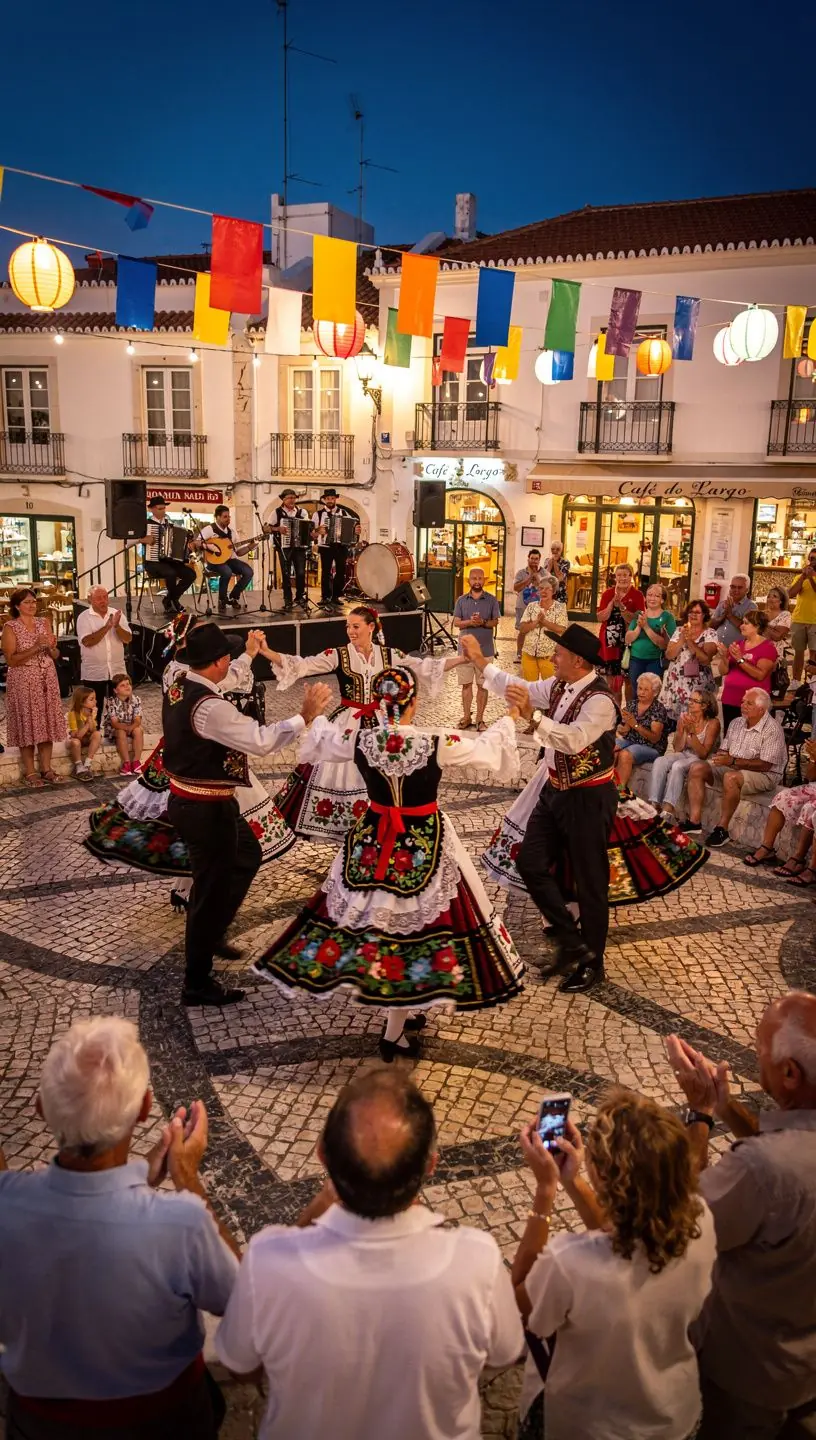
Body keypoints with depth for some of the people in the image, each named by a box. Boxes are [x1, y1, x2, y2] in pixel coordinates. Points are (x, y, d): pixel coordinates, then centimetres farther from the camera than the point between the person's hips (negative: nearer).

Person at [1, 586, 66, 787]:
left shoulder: (44, 623, 8)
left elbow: (55, 656, 12)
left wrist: (51, 647, -10)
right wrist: (36, 647, -20)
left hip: (47, 679, 5)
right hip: (23, 681, -4)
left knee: (47, 722, 6)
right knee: (27, 725, -1)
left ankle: (46, 768, 15)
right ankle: (29, 772, 8)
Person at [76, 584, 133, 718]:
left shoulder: (117, 614, 3)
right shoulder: (84, 617, -6)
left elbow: (128, 639, -5)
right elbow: (87, 641, -20)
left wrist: (117, 626, -22)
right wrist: (106, 627, -27)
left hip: (117, 671, 3)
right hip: (94, 674, -3)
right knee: (95, 709, 6)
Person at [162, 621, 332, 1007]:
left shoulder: (177, 688, 1)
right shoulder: (209, 707, -29)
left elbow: (222, 684, 22)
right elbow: (262, 742, -31)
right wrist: (304, 716, -22)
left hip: (187, 799, 10)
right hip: (206, 809, -10)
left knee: (247, 856, 28)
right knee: (211, 889, 6)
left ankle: (210, 933, 42)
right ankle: (197, 984, 22)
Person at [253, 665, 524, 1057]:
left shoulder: (358, 742, -11)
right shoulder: (438, 745, -19)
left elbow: (317, 742, 10)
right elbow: (488, 748, -3)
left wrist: (317, 716, 33)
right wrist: (507, 720, 18)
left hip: (372, 841, 3)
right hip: (426, 846, -3)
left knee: (373, 914, 19)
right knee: (412, 923, 8)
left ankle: (400, 1015, 30)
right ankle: (393, 1033, 16)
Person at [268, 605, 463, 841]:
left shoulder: (389, 655, 1)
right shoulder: (338, 655, -6)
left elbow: (426, 668, 1)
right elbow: (303, 665, -15)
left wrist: (463, 658, -7)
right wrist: (266, 652, -28)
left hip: (380, 723, 2)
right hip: (347, 723, -2)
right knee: (340, 771, 0)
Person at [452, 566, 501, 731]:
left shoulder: (491, 600, 0)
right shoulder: (462, 600, 5)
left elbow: (495, 622, -2)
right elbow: (456, 622, 1)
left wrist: (482, 622, -20)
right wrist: (469, 622, -18)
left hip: (485, 649, -1)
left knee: (483, 685, 3)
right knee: (466, 684, 7)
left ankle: (480, 719, 11)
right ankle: (466, 717, 17)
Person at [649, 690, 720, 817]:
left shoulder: (712, 722, -10)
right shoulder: (684, 717, 2)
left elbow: (703, 754, -14)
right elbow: (678, 748, 1)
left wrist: (692, 731, -23)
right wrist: (683, 729, -15)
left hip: (699, 759, -5)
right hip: (683, 754, 5)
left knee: (677, 766, -34)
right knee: (659, 762, -25)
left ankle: (668, 808, -35)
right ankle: (654, 804, -31)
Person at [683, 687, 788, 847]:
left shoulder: (772, 729, -14)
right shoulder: (736, 723, 10)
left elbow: (765, 765, -21)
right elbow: (724, 750, 16)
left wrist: (733, 761, -25)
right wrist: (721, 757, -8)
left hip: (763, 775, -8)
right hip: (732, 768, 8)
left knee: (731, 777, -38)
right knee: (697, 768, -11)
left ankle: (722, 829, -27)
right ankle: (694, 822, -16)